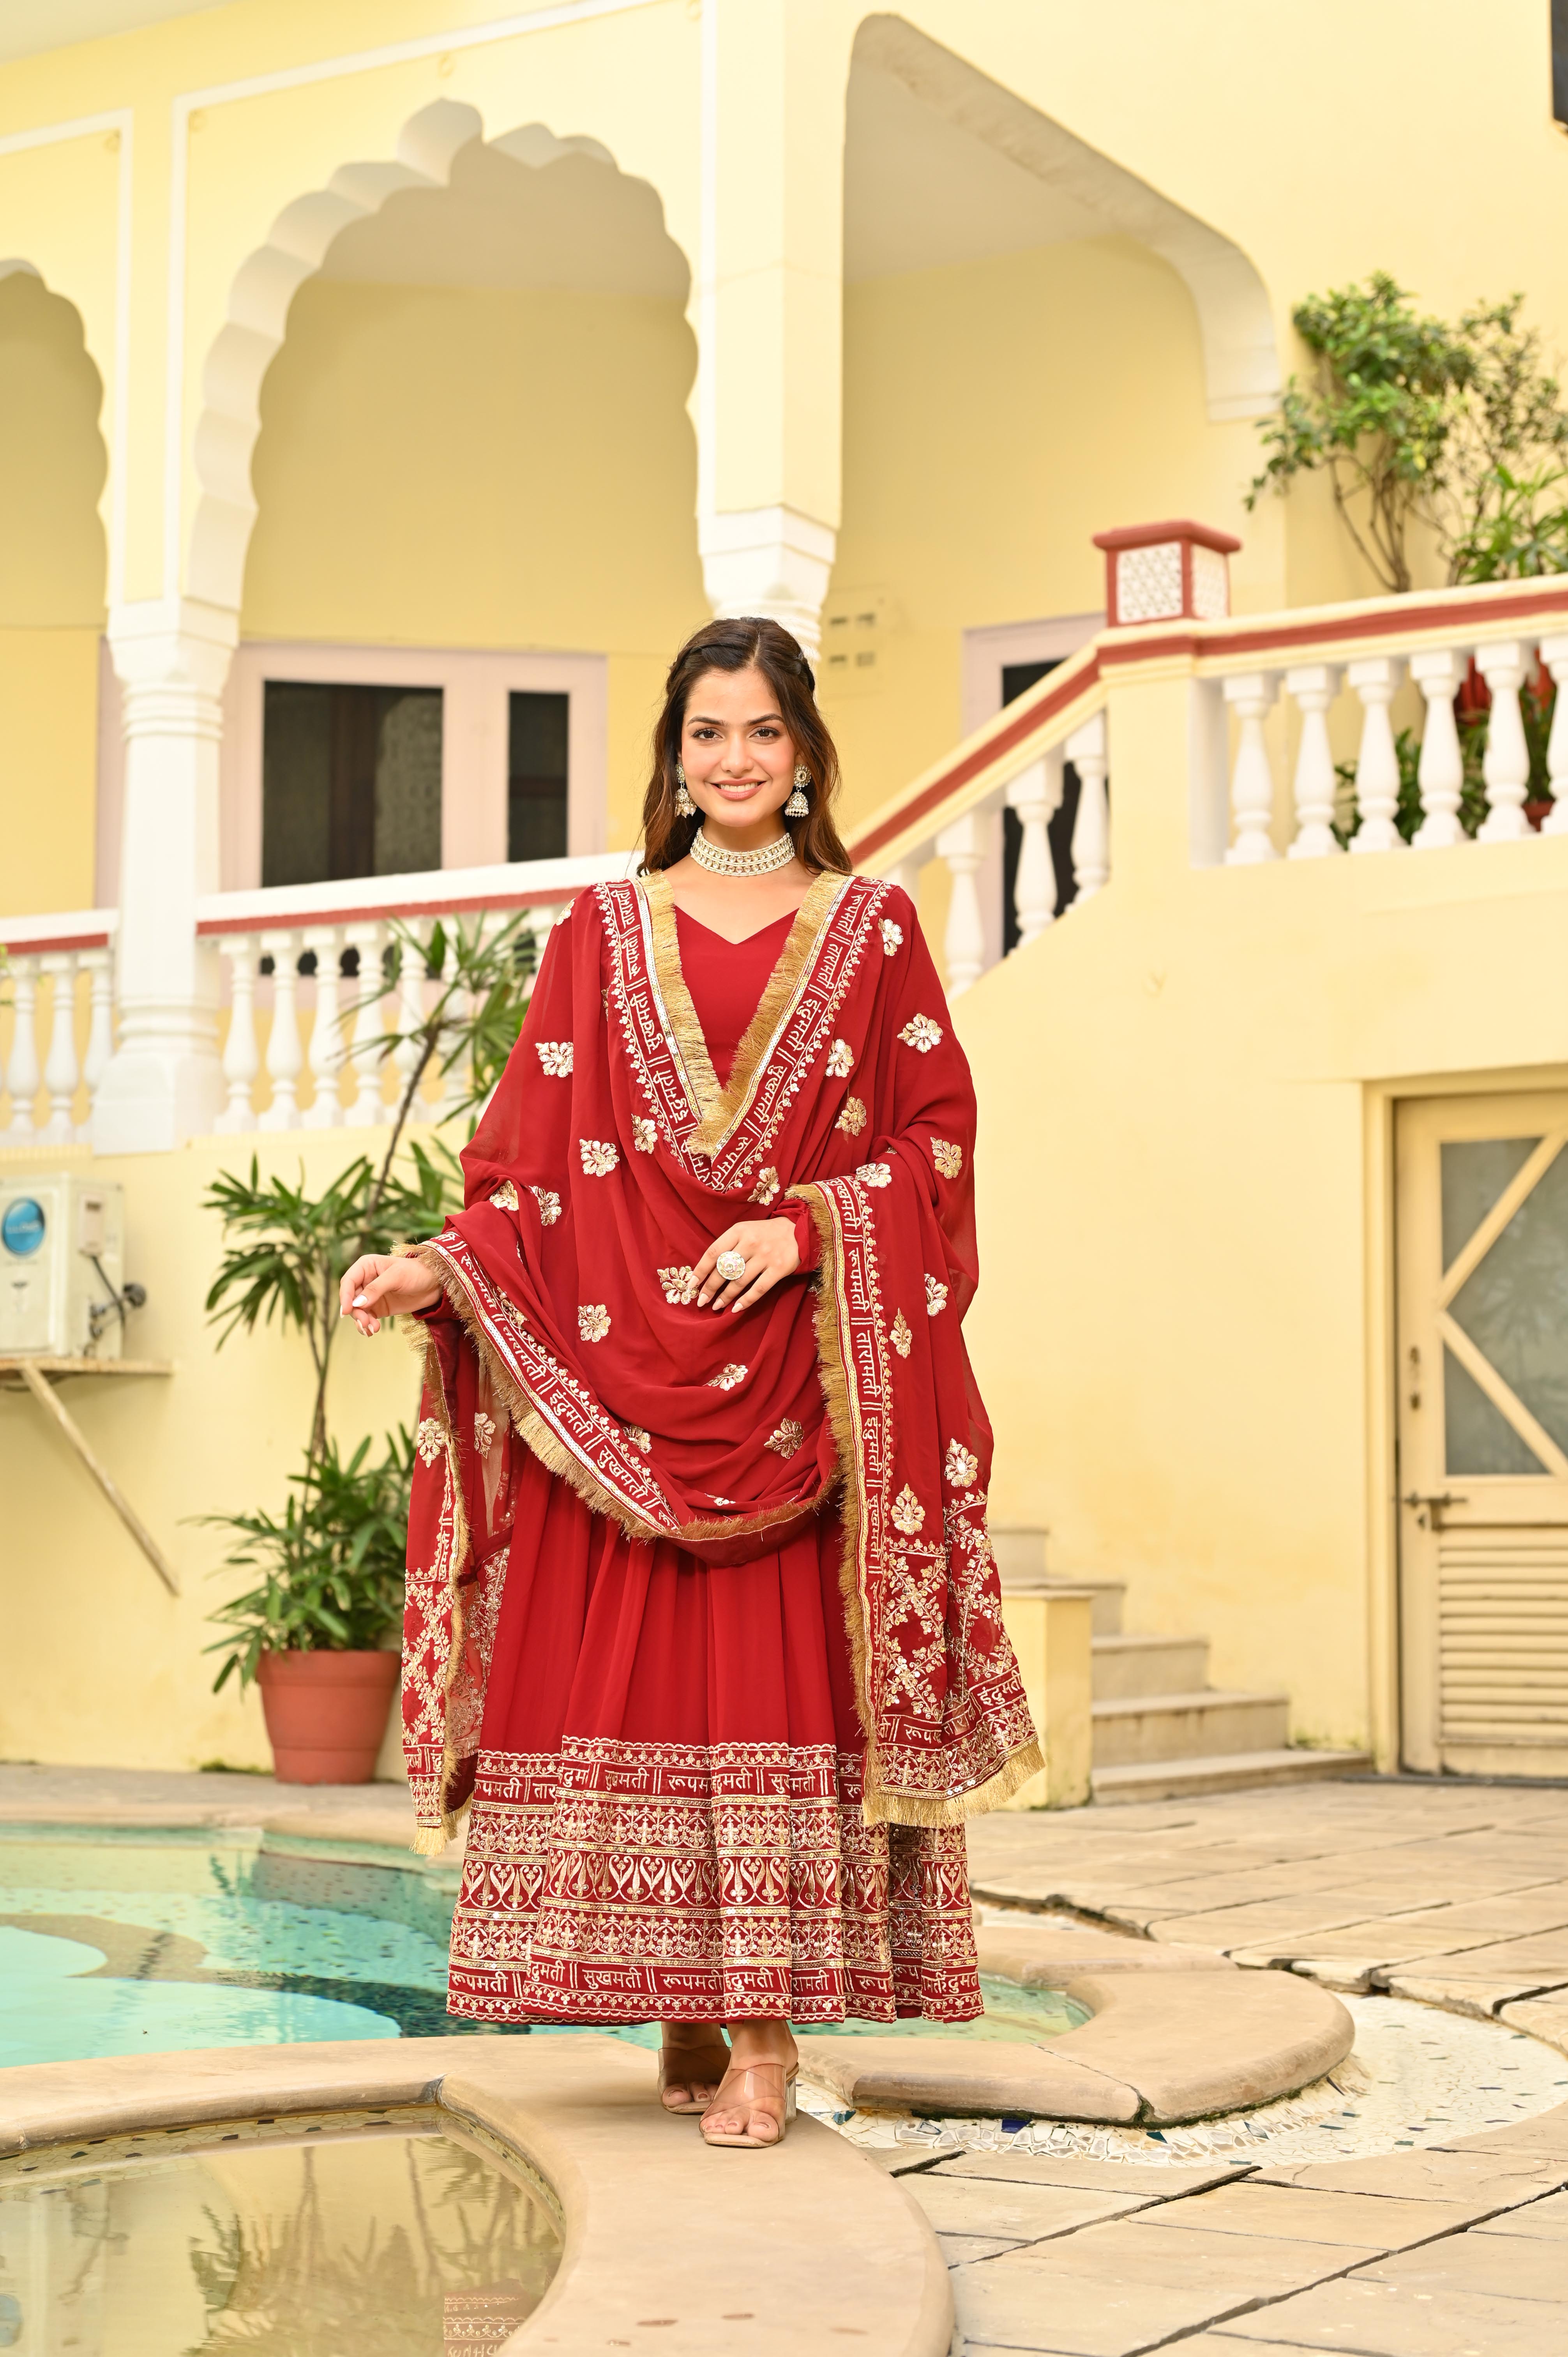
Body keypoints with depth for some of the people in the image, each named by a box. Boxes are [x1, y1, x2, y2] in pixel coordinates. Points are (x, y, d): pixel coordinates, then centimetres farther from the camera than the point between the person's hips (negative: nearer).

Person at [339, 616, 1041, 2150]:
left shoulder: (872, 931, 10)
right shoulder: (601, 935, 13)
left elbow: (938, 1133, 4)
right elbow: (535, 1162, 7)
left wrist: (807, 1225, -11)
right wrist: (435, 1272, -9)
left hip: (799, 1373, -1)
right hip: (620, 1373, 1)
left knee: (780, 1674, -6)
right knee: (626, 1681, -2)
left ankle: (768, 2036, -4)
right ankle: (679, 2014, 9)